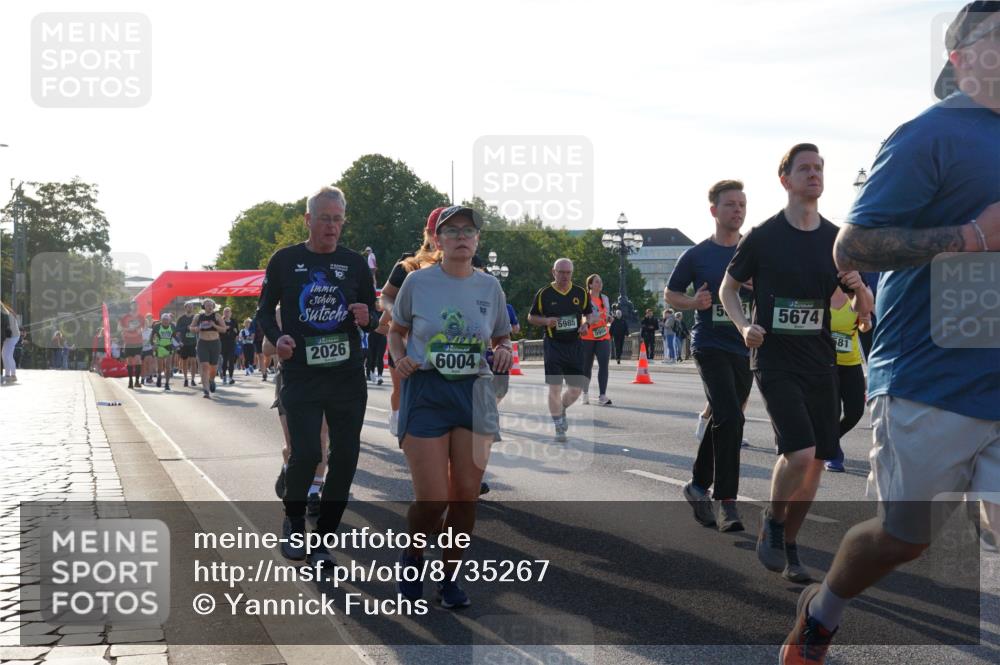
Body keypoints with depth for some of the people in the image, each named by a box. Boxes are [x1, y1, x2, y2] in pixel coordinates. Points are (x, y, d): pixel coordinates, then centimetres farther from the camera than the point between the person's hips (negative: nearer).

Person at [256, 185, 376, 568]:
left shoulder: (354, 263, 8)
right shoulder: (285, 260, 2)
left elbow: (373, 313, 16)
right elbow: (264, 310, 8)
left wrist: (366, 317, -8)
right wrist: (277, 338, -12)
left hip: (348, 376, 3)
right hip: (300, 375, -3)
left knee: (345, 457, 3)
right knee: (306, 453, -14)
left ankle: (322, 539, 17)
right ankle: (293, 522, 16)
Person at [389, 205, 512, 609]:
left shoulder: (490, 286, 6)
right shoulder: (418, 282, -1)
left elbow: (503, 337, 17)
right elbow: (396, 331, 12)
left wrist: (504, 352, -6)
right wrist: (400, 359, -8)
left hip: (475, 393, 3)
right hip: (426, 393, -3)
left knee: (467, 495, 2)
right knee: (432, 499, -7)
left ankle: (449, 576, 22)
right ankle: (411, 557, 25)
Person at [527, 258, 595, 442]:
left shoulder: (581, 293, 6)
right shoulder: (544, 294, -1)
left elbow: (590, 314, 17)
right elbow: (531, 317, 7)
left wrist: (586, 323, -6)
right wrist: (546, 321, -12)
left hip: (575, 345, 3)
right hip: (553, 345, -3)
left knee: (576, 388, 5)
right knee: (554, 387, -7)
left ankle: (561, 409, 36)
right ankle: (559, 428, 5)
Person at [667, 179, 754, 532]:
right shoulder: (697, 255, -1)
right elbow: (670, 293, 8)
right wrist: (693, 302, -12)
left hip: (745, 348, 4)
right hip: (711, 346, -4)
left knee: (722, 421, 15)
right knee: (730, 418, -19)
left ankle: (699, 486, 33)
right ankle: (725, 500, -13)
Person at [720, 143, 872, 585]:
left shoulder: (837, 241, 7)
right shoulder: (763, 237, -3)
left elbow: (863, 311, 12)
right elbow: (728, 289, 7)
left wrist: (859, 289, -11)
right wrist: (745, 326, -11)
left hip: (820, 362, 5)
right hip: (775, 361, -5)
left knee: (816, 461, 5)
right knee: (800, 453, -19)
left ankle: (789, 546, 23)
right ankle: (772, 522, 9)